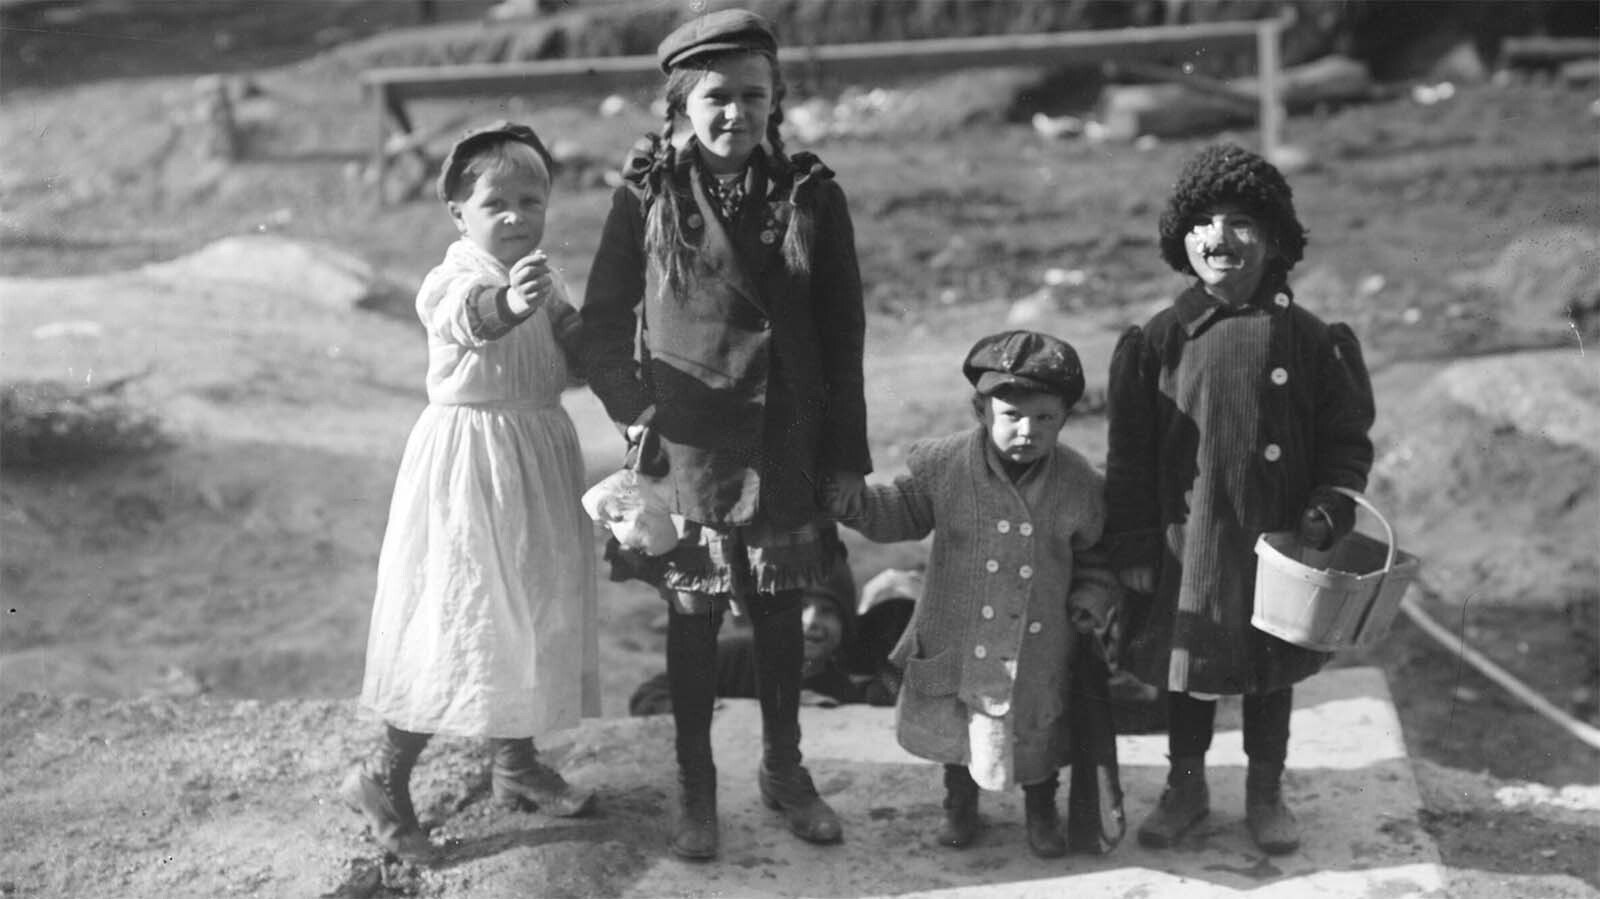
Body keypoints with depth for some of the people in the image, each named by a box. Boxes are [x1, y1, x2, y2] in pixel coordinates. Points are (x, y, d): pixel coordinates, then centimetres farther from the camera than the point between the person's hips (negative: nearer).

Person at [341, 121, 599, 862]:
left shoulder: (545, 280, 7)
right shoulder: (453, 281, -17)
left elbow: (576, 350, 13)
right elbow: (471, 317, -40)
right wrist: (510, 303, -63)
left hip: (539, 462, 8)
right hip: (470, 463, -8)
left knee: (528, 612, 16)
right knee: (462, 617, -7)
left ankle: (516, 761, 31)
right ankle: (382, 778, 5)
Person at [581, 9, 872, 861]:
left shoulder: (811, 197, 0)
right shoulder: (648, 195, -4)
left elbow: (842, 335, 2)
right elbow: (603, 321, 2)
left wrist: (846, 455, 1)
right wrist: (634, 411, -10)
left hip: (787, 443, 2)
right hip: (686, 446, -2)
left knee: (780, 613, 12)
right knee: (692, 614, 6)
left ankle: (783, 768, 31)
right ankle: (695, 786, 20)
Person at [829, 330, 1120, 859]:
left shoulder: (1079, 484, -10)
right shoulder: (946, 465, -13)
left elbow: (1093, 551, 6)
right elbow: (903, 513, 2)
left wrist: (1092, 598, -8)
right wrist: (854, 503, -12)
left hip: (1041, 644, 0)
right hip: (958, 640, 0)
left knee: (1038, 732, 13)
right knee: (956, 729, 17)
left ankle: (1041, 810, 40)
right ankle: (960, 801, 43)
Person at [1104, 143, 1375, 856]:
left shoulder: (1310, 340, -5)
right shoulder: (1157, 341, -5)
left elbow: (1347, 441, 1)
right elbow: (1129, 456, -2)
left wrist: (1328, 507, -14)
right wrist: (1133, 549, -4)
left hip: (1277, 545, 0)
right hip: (1185, 547, 0)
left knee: (1271, 673, 15)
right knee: (1184, 670, 14)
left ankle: (1266, 794, 33)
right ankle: (1185, 786, 34)